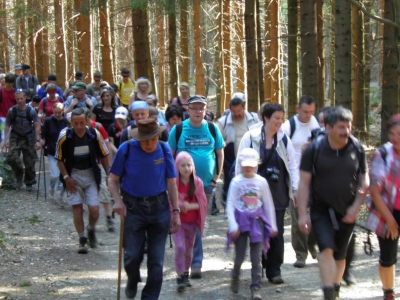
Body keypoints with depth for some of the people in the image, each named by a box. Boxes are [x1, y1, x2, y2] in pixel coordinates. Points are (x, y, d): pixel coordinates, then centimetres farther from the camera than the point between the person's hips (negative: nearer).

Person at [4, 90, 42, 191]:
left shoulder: (31, 111, -3)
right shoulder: (12, 111, -1)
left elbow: (37, 126, -2)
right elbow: (7, 126, 4)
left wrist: (37, 140, -10)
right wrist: (6, 139, -5)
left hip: (28, 139, 0)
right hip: (15, 138, 0)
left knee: (29, 162, 1)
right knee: (11, 158, -18)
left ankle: (29, 183, 19)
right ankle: (19, 176, 6)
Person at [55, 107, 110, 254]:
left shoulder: (94, 135, -10)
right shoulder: (64, 136, -12)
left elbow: (103, 156, 4)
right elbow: (60, 159, -1)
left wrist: (108, 174, 2)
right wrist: (66, 177, -9)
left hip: (91, 174, 0)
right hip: (73, 175, 0)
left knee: (94, 210, -6)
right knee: (77, 209, -4)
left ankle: (91, 230, 25)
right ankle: (82, 240, 11)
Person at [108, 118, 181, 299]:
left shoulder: (164, 150, -3)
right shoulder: (126, 149, -8)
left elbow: (171, 184, 3)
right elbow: (113, 180, -2)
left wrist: (176, 212, -1)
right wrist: (118, 200, -19)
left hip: (159, 208, 1)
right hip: (133, 208, -1)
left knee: (156, 261, 4)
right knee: (132, 257, 2)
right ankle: (132, 282, 35)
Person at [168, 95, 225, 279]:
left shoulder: (212, 129, 3)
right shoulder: (178, 129, -3)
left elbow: (220, 153, 11)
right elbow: (170, 155, 2)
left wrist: (217, 176, 3)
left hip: (207, 183, 2)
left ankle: (194, 259, 22)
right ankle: (196, 262, 2)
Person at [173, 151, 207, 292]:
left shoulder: (197, 183, -5)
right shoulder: (173, 183, -11)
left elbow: (202, 203, -3)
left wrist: (190, 206, -20)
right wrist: (179, 205, -24)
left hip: (192, 222, 3)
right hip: (177, 221, -3)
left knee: (189, 249, 13)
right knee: (180, 247, -15)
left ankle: (186, 274, 31)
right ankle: (180, 277, -7)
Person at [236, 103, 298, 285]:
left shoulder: (284, 139, 6)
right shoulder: (251, 137, -4)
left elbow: (292, 165, 11)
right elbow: (240, 165, 0)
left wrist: (295, 189, 6)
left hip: (278, 193, 2)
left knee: (276, 233, 0)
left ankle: (274, 270, 9)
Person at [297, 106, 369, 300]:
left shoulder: (357, 149, -3)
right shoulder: (314, 150, -9)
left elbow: (365, 181, 5)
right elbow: (304, 183, -6)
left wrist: (356, 207, -6)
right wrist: (302, 214, -10)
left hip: (346, 212, 2)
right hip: (321, 210, -2)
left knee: (340, 255, 11)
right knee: (326, 249, -20)